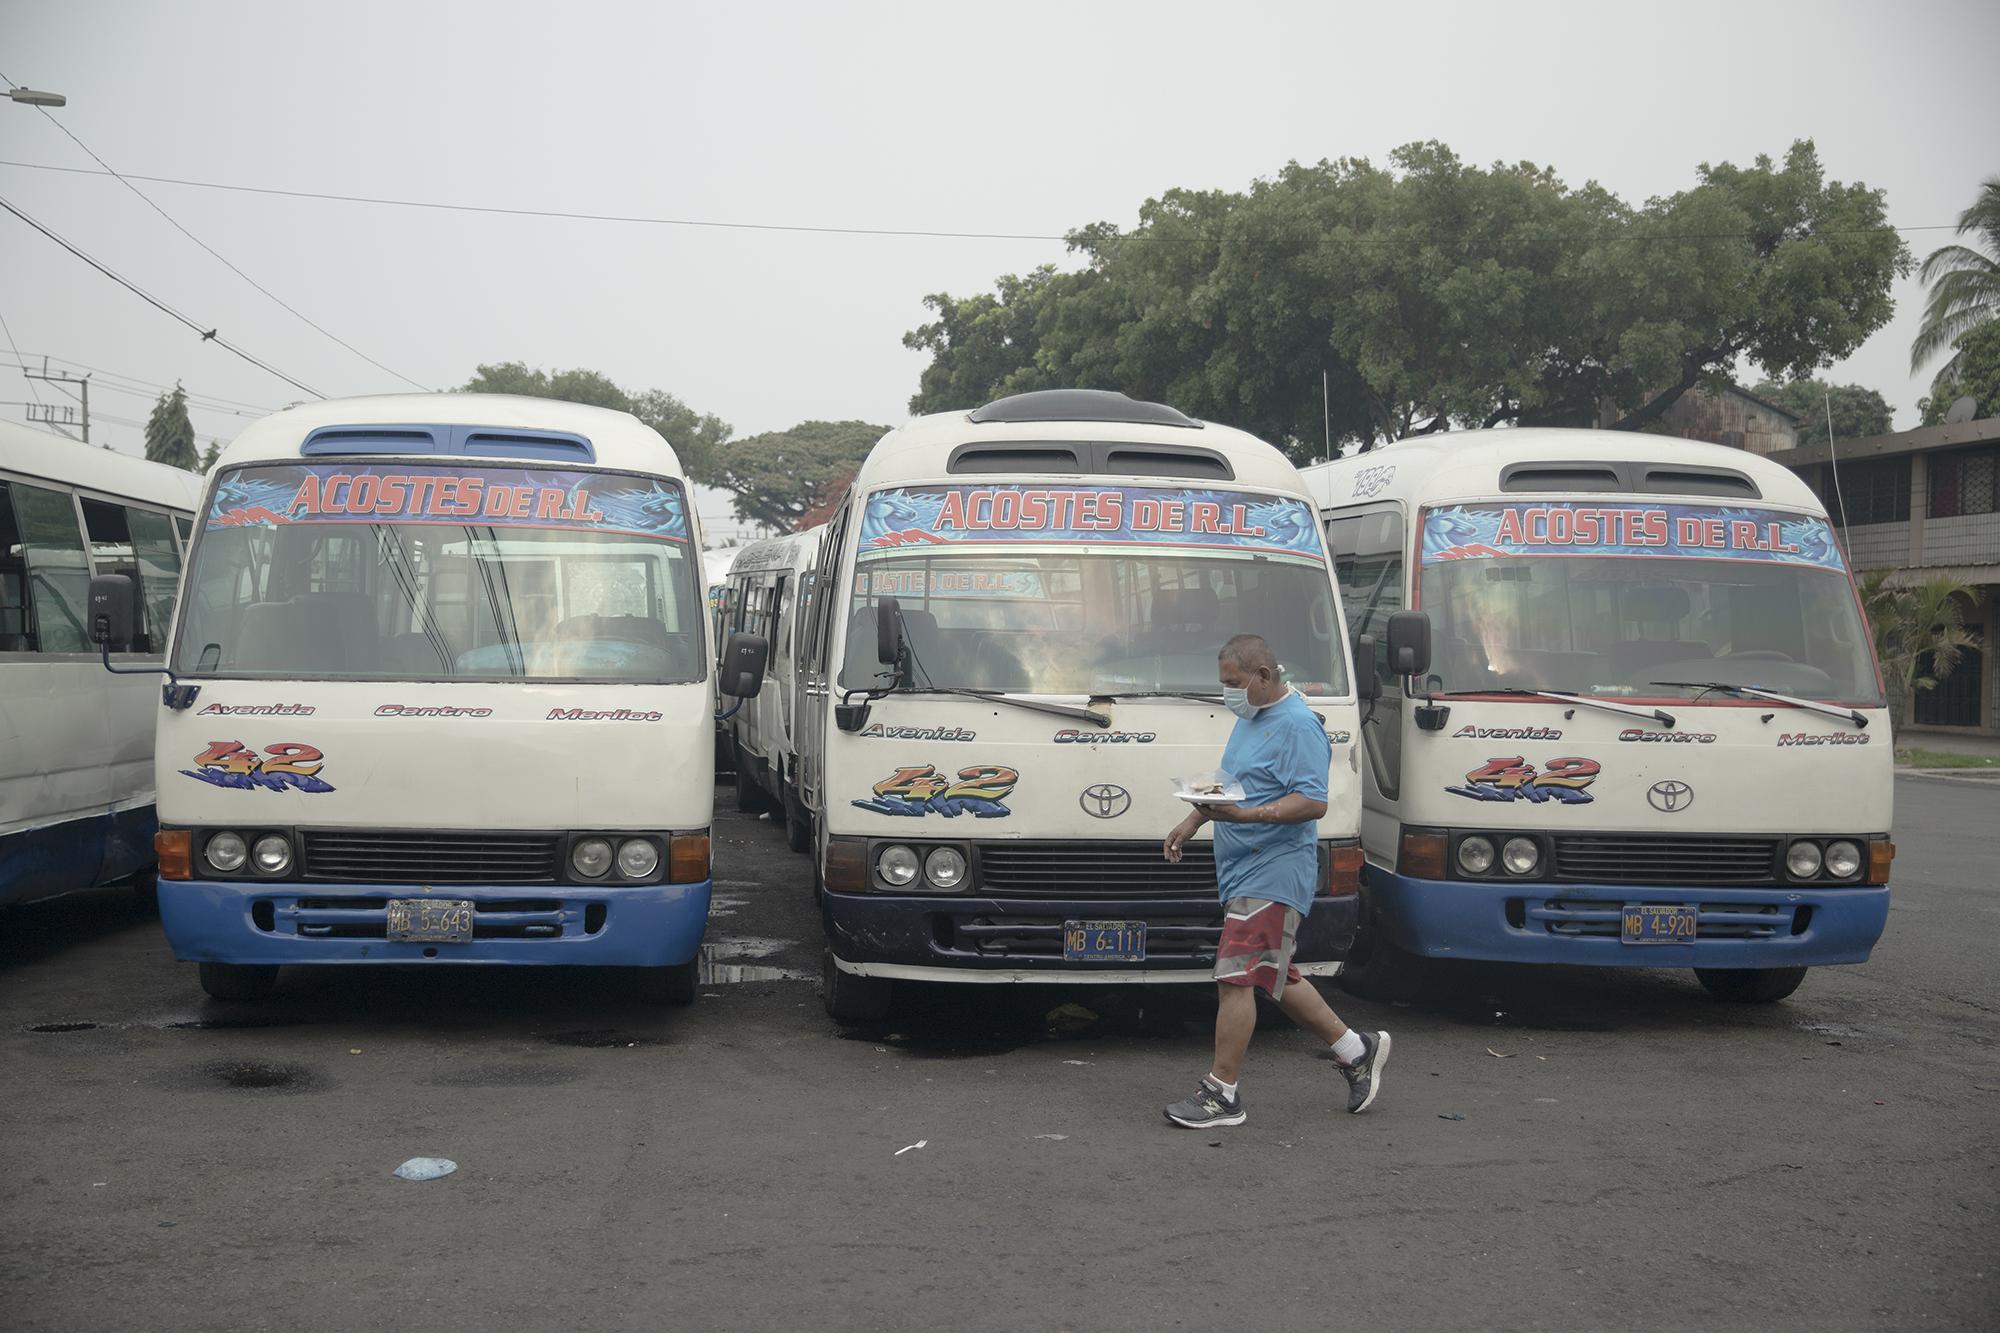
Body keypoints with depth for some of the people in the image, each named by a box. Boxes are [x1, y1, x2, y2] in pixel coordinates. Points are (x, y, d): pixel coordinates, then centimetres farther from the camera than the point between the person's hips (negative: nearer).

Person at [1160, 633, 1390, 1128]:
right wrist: (1194, 819, 21)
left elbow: (1314, 802, -25)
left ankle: (1221, 1093, -3)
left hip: (1272, 877, -10)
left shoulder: (1298, 726, -16)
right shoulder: (1250, 717, 16)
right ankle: (1355, 1049, 28)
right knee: (1274, 977, 16)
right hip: (1244, 872, 10)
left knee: (1235, 978, -9)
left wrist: (1244, 814, -33)